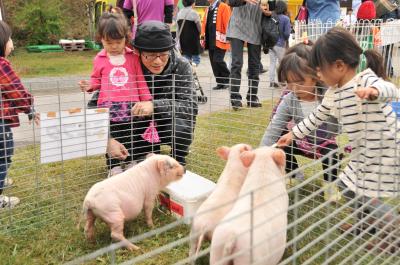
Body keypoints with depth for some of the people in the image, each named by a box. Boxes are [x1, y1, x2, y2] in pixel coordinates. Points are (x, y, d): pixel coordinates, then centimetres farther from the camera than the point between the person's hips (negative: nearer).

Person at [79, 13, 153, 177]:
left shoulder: (133, 57, 5)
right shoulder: (100, 59, 7)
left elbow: (141, 81, 7)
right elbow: (96, 80, 17)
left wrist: (147, 101, 3)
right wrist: (89, 86, -5)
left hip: (131, 104, 0)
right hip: (108, 106, 0)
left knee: (131, 138, 10)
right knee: (112, 139, 7)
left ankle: (133, 163, 25)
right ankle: (114, 167, 19)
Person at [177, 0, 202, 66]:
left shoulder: (179, 13, 6)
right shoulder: (194, 13, -12)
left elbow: (178, 30, 8)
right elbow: (199, 28, -5)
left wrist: (179, 44, 13)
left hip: (183, 41, 6)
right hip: (193, 41, -6)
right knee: (196, 59, 2)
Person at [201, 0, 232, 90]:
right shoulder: (208, 9, 17)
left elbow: (228, 23, -11)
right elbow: (204, 23, 20)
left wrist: (228, 39, -14)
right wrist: (203, 37, 13)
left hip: (219, 41, -7)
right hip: (210, 41, 7)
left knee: (218, 61, -14)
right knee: (213, 62, 7)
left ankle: (227, 80, 5)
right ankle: (220, 83, 16)